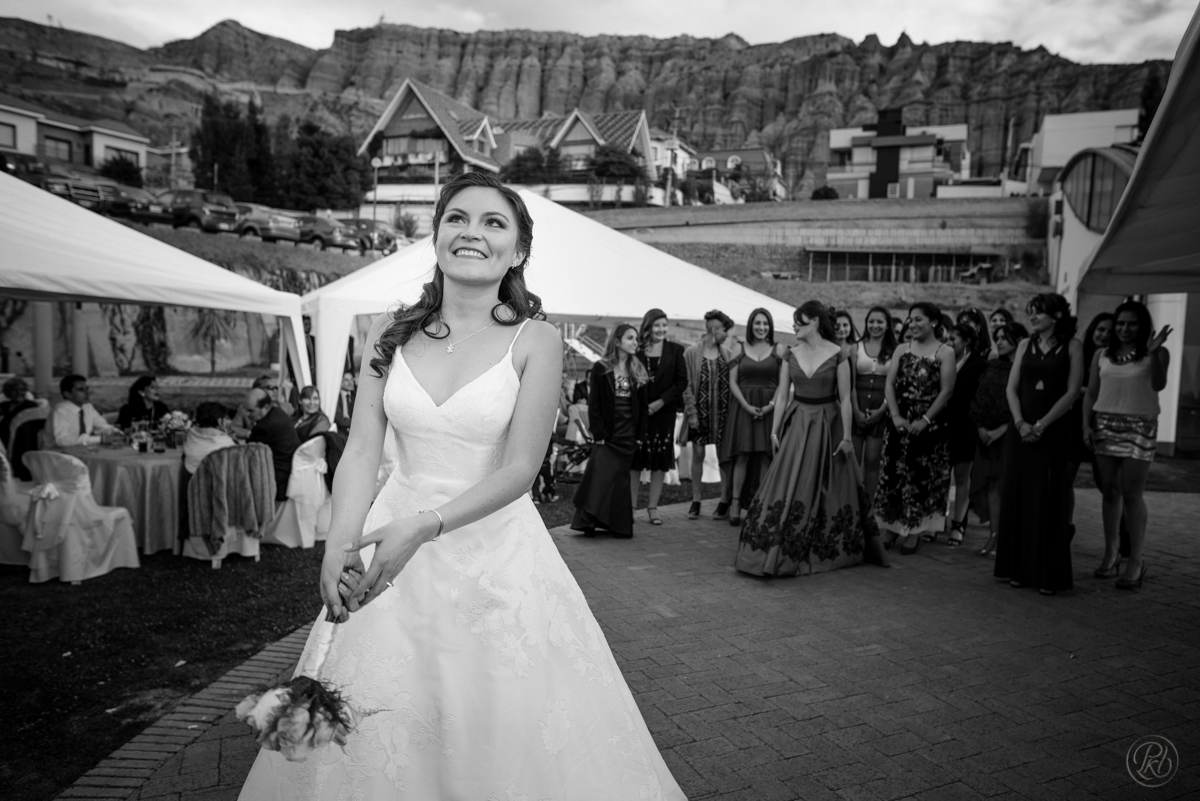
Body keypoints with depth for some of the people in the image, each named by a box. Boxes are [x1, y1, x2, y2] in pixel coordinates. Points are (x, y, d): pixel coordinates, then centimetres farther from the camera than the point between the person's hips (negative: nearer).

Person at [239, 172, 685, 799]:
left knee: (507, 728, 7)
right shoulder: (390, 332, 0)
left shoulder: (535, 342, -9)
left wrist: (423, 527, -21)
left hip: (497, 548, -2)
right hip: (394, 531, 3)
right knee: (377, 732, 12)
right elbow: (360, 451, -4)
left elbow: (520, 467, -12)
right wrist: (339, 547, -19)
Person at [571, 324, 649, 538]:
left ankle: (619, 525, 12)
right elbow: (593, 404, -5)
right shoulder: (601, 368, -2)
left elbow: (642, 405, 11)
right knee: (600, 475, -11)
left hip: (628, 434, 3)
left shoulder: (638, 371, 10)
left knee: (621, 478, 6)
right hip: (607, 433, -3)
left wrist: (640, 433, 3)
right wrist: (598, 433, -12)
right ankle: (589, 521, -7)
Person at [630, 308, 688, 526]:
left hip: (664, 412, 2)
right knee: (635, 459, 2)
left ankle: (653, 507, 13)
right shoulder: (636, 350, -1)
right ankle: (631, 505, 10)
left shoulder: (675, 350, 4)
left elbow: (682, 381, 0)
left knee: (660, 460, 5)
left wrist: (661, 402, -10)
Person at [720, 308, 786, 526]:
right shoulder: (739, 350, 6)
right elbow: (732, 382, 2)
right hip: (743, 407, 0)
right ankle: (735, 503, -3)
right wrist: (747, 405, -10)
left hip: (769, 408, 0)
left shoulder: (779, 350, 5)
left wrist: (771, 405, -12)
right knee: (742, 456, -5)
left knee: (766, 457, 0)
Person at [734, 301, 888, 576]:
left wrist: (846, 436, -8)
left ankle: (823, 550, 21)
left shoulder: (837, 355, -7)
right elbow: (782, 395, 5)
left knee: (826, 488, 6)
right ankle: (778, 550, 8)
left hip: (827, 425, -2)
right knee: (790, 485, 0)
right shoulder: (791, 354, 3)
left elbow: (845, 399, -6)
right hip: (796, 424, 3)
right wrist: (774, 430, 1)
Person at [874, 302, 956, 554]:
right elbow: (889, 384, 3)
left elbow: (946, 391, -8)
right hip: (900, 423, 4)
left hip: (929, 425, -4)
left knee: (921, 477, 0)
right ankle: (892, 527, 16)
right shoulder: (902, 349, 10)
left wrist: (925, 421, -15)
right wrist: (896, 416, -10)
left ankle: (914, 532, 9)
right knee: (894, 474, 5)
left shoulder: (945, 352, -2)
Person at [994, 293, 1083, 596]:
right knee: (1017, 496, 4)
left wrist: (1041, 425, -14)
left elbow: (1071, 393, -7)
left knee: (1048, 501, -3)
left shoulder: (1072, 346, 0)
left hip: (1053, 432, -4)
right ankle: (1019, 568, 13)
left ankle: (1048, 574, 4)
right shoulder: (1025, 345, 11)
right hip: (1021, 430, 4)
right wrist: (1020, 422, -8)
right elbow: (1011, 387, 6)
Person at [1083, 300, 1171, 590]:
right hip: (1105, 425, 4)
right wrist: (1086, 424, 3)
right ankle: (1110, 554, 16)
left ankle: (1135, 561, 2)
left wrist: (1153, 353, -24)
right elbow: (1091, 393, 13)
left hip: (1139, 427, -3)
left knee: (1131, 494, -6)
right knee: (1110, 491, 7)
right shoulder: (1102, 355, 11)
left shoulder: (1156, 354, 1)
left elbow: (1158, 385, -13)